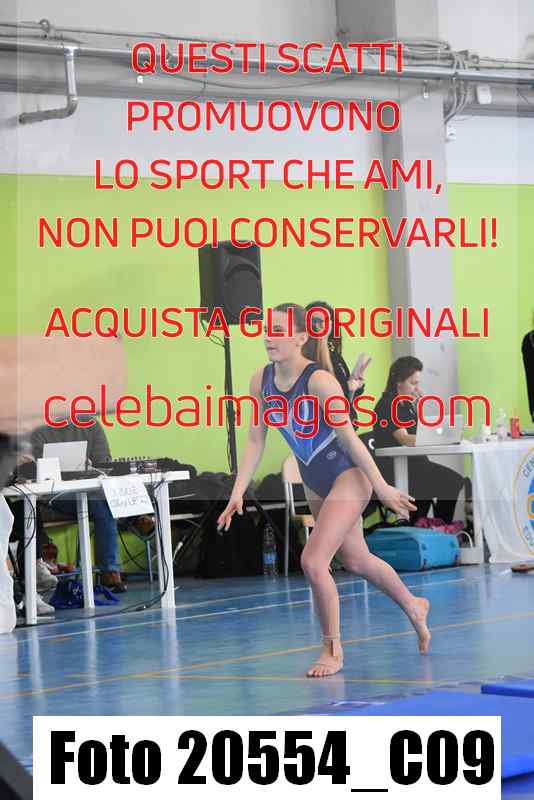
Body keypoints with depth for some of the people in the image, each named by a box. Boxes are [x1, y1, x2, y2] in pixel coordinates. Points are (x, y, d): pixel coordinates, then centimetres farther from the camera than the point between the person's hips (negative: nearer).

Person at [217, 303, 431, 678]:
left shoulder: (319, 380, -25)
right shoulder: (261, 381, -6)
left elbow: (349, 437, -20)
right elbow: (255, 441, 0)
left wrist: (382, 488, -13)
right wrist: (238, 492, -7)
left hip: (347, 477, -7)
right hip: (315, 483, 7)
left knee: (313, 561, -16)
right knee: (356, 560, 21)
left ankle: (333, 649, 3)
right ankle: (414, 607, 46)